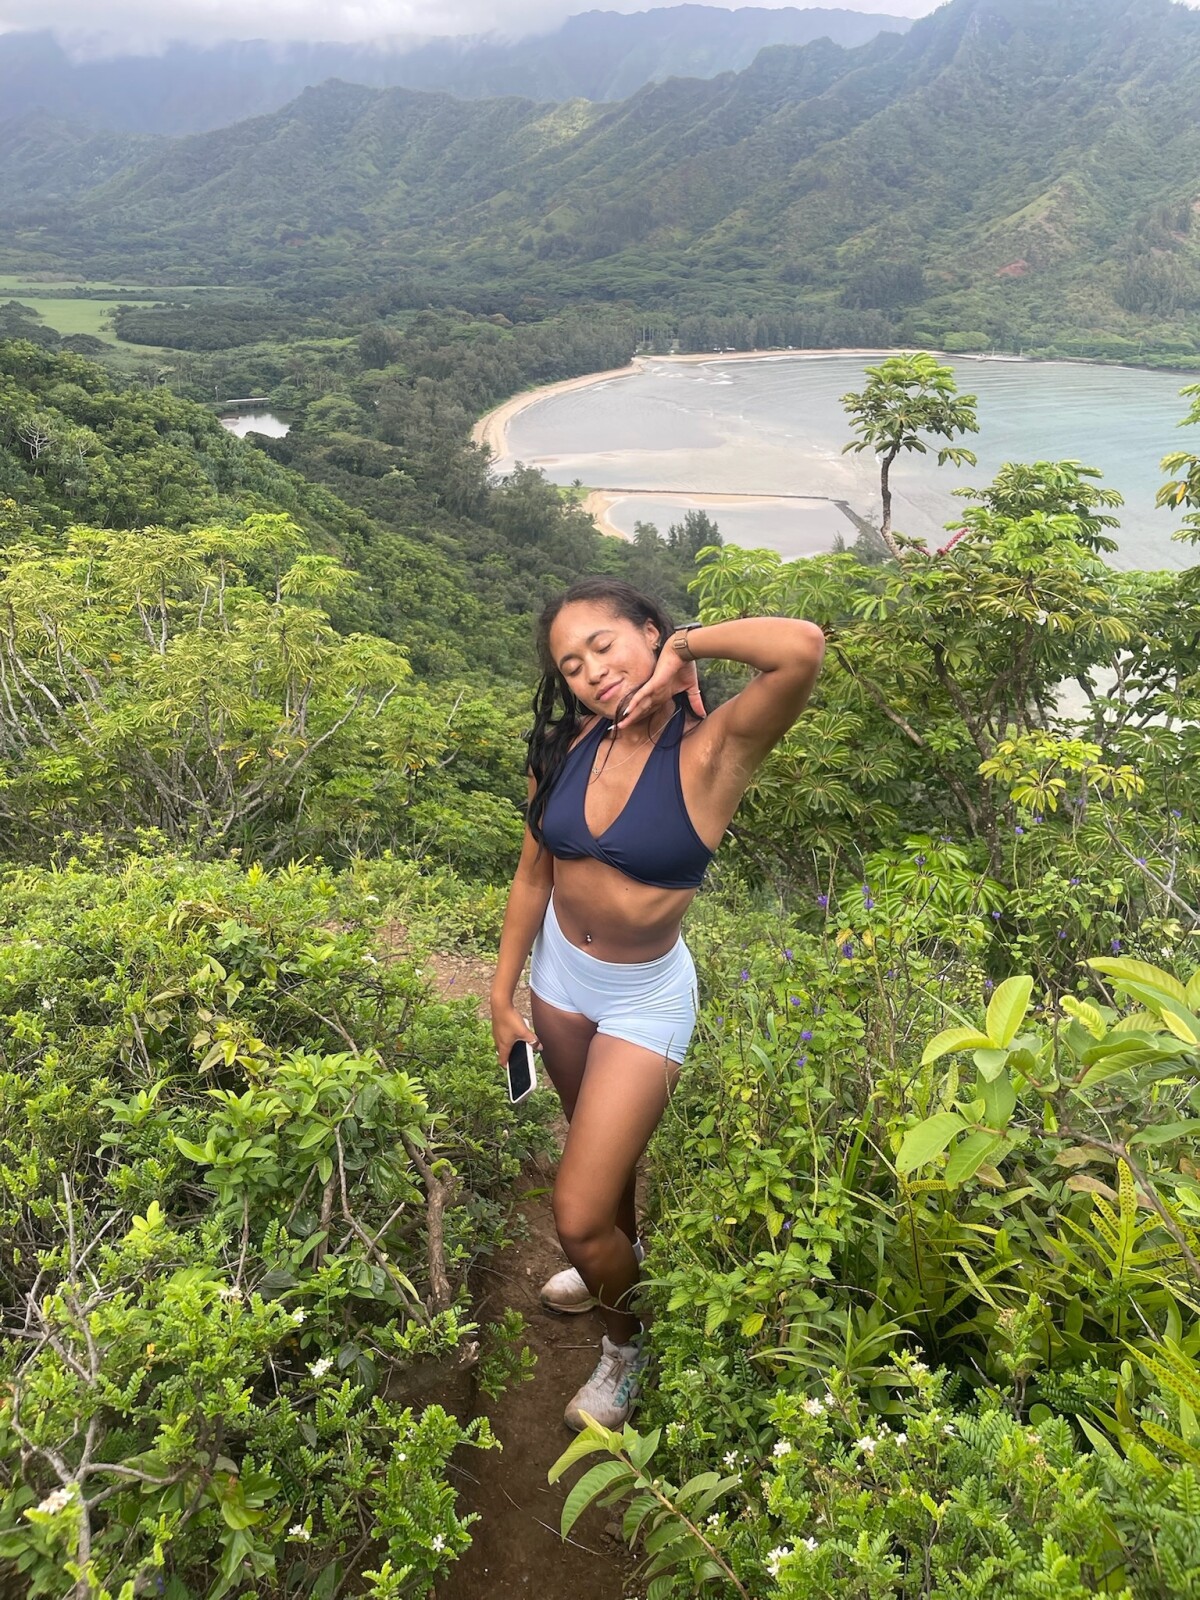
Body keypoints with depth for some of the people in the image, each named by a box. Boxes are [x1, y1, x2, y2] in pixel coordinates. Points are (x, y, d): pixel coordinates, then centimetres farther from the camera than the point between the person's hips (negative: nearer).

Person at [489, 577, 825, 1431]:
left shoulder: (713, 747, -24)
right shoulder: (572, 743, -9)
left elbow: (804, 647, -42)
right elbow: (534, 871, 0)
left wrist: (685, 644, -27)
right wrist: (503, 995, 5)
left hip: (645, 998, -5)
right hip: (558, 972, 5)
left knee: (579, 1220, -1)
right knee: (600, 1139, 30)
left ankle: (628, 1342, 33)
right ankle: (623, 1254, 62)